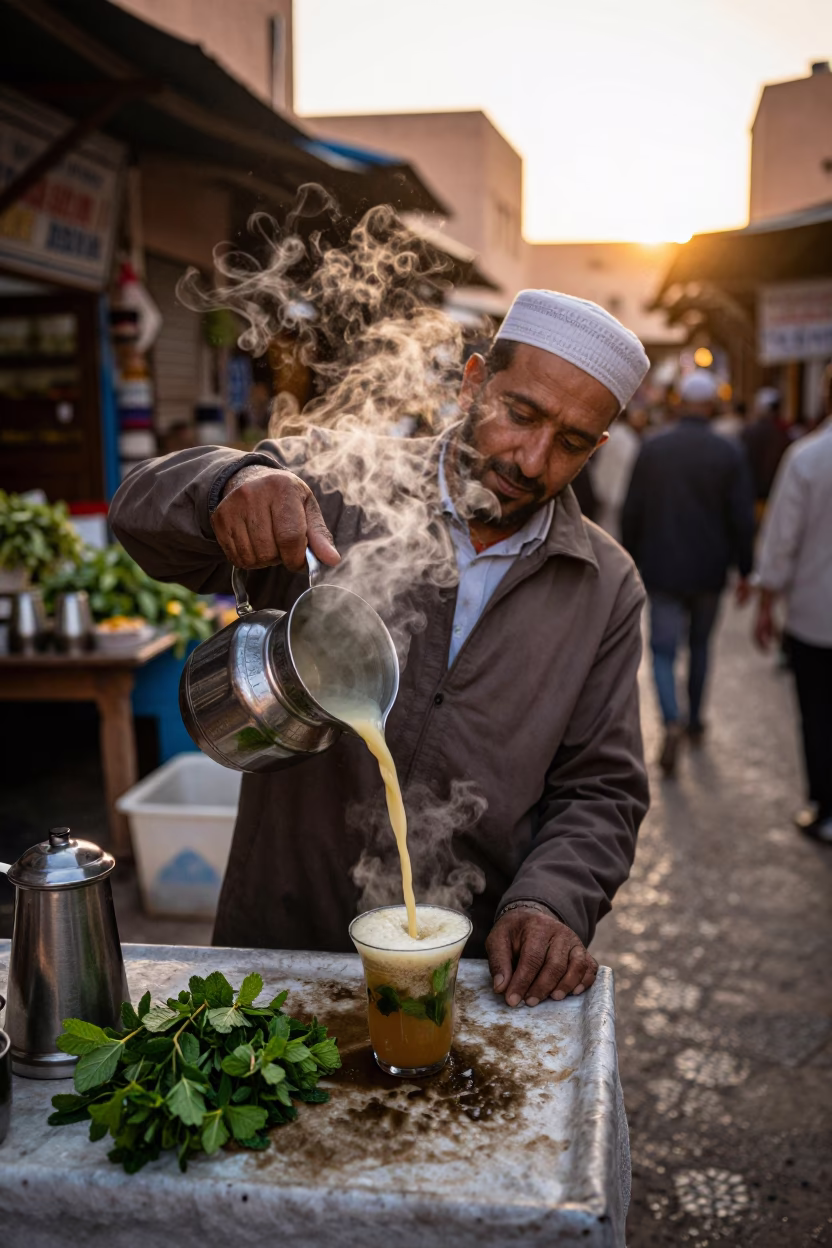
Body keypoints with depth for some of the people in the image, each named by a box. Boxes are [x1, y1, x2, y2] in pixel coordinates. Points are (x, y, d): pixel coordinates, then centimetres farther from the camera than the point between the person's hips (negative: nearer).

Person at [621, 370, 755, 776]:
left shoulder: (652, 449, -5)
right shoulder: (729, 453, -6)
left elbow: (631, 514, -1)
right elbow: (742, 519, -6)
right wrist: (744, 571, 4)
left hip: (662, 571, -1)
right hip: (709, 571, 1)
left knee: (663, 651, 2)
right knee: (700, 645, 20)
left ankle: (672, 721, -21)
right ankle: (695, 722, 30)